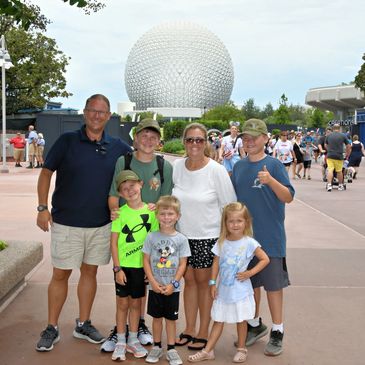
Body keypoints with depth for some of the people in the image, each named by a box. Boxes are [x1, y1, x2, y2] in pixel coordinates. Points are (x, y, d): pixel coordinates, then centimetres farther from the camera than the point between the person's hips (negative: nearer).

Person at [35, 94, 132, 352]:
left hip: (101, 224, 3)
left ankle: (83, 324, 27)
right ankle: (52, 328, 18)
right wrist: (43, 207, -8)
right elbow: (46, 173, -1)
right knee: (60, 274, 4)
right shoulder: (67, 141, -4)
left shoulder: (118, 147, 2)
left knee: (90, 272, 13)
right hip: (66, 222, -2)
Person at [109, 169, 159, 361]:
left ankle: (133, 340, 27)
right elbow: (114, 242, -8)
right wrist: (117, 268, -11)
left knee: (135, 303, 13)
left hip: (142, 265, 2)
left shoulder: (150, 211, -1)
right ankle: (121, 342, 21)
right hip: (123, 265, -2)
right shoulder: (120, 213, -8)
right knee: (122, 303, 7)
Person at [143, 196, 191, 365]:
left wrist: (173, 284, -12)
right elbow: (146, 261, -1)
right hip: (155, 286, 1)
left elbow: (182, 264, -4)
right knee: (157, 317, 12)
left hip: (172, 288, -1)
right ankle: (157, 347, 27)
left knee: (171, 318, 9)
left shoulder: (181, 239, -5)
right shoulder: (151, 237, -3)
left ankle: (171, 349, 20)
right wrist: (153, 282, -10)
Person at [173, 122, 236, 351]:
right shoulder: (177, 167, -2)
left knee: (204, 282, 8)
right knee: (189, 280, 13)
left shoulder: (216, 170, -13)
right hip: (183, 235, 4)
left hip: (208, 237, -3)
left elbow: (229, 206, -7)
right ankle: (189, 329, 28)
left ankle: (203, 333, 22)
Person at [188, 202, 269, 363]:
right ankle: (208, 351, 17)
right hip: (223, 289, 3)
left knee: (241, 320, 10)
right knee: (218, 320, 11)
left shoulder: (249, 243, -11)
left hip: (240, 291, -3)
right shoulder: (221, 242, -1)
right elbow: (216, 263, 4)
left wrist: (250, 273, -14)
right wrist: (213, 283, 1)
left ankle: (241, 349, 28)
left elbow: (265, 259, -7)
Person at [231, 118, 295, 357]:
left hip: (270, 238, -5)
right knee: (249, 282, 16)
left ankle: (277, 332, 20)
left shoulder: (274, 165, -8)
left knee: (273, 284, 5)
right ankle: (255, 325, 34)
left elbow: (288, 197, -16)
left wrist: (271, 180, -30)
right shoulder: (239, 167, 7)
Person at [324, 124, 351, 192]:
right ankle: (340, 186, 20)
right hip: (339, 156, -1)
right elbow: (348, 146, 6)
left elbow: (325, 145, 18)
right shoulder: (343, 136, 3)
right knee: (339, 171, 9)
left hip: (330, 156, 1)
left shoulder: (328, 136, 7)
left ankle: (329, 185, -15)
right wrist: (347, 155, 17)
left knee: (330, 170, -3)